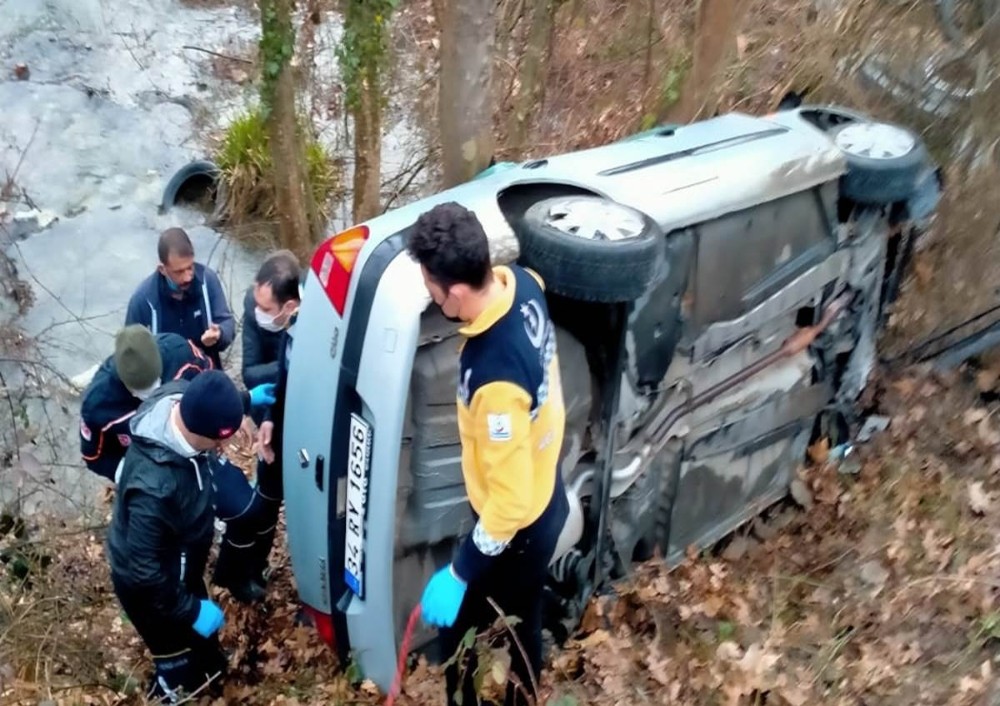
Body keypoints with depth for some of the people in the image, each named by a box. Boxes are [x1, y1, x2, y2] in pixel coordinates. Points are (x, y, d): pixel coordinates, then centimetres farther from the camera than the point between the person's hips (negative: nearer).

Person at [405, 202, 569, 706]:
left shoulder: (494, 379, -40)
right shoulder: (521, 284, -16)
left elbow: (511, 501, -31)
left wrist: (459, 574, -22)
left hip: (516, 527, -8)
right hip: (548, 501, 8)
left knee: (454, 625, 17)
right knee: (524, 619, 30)